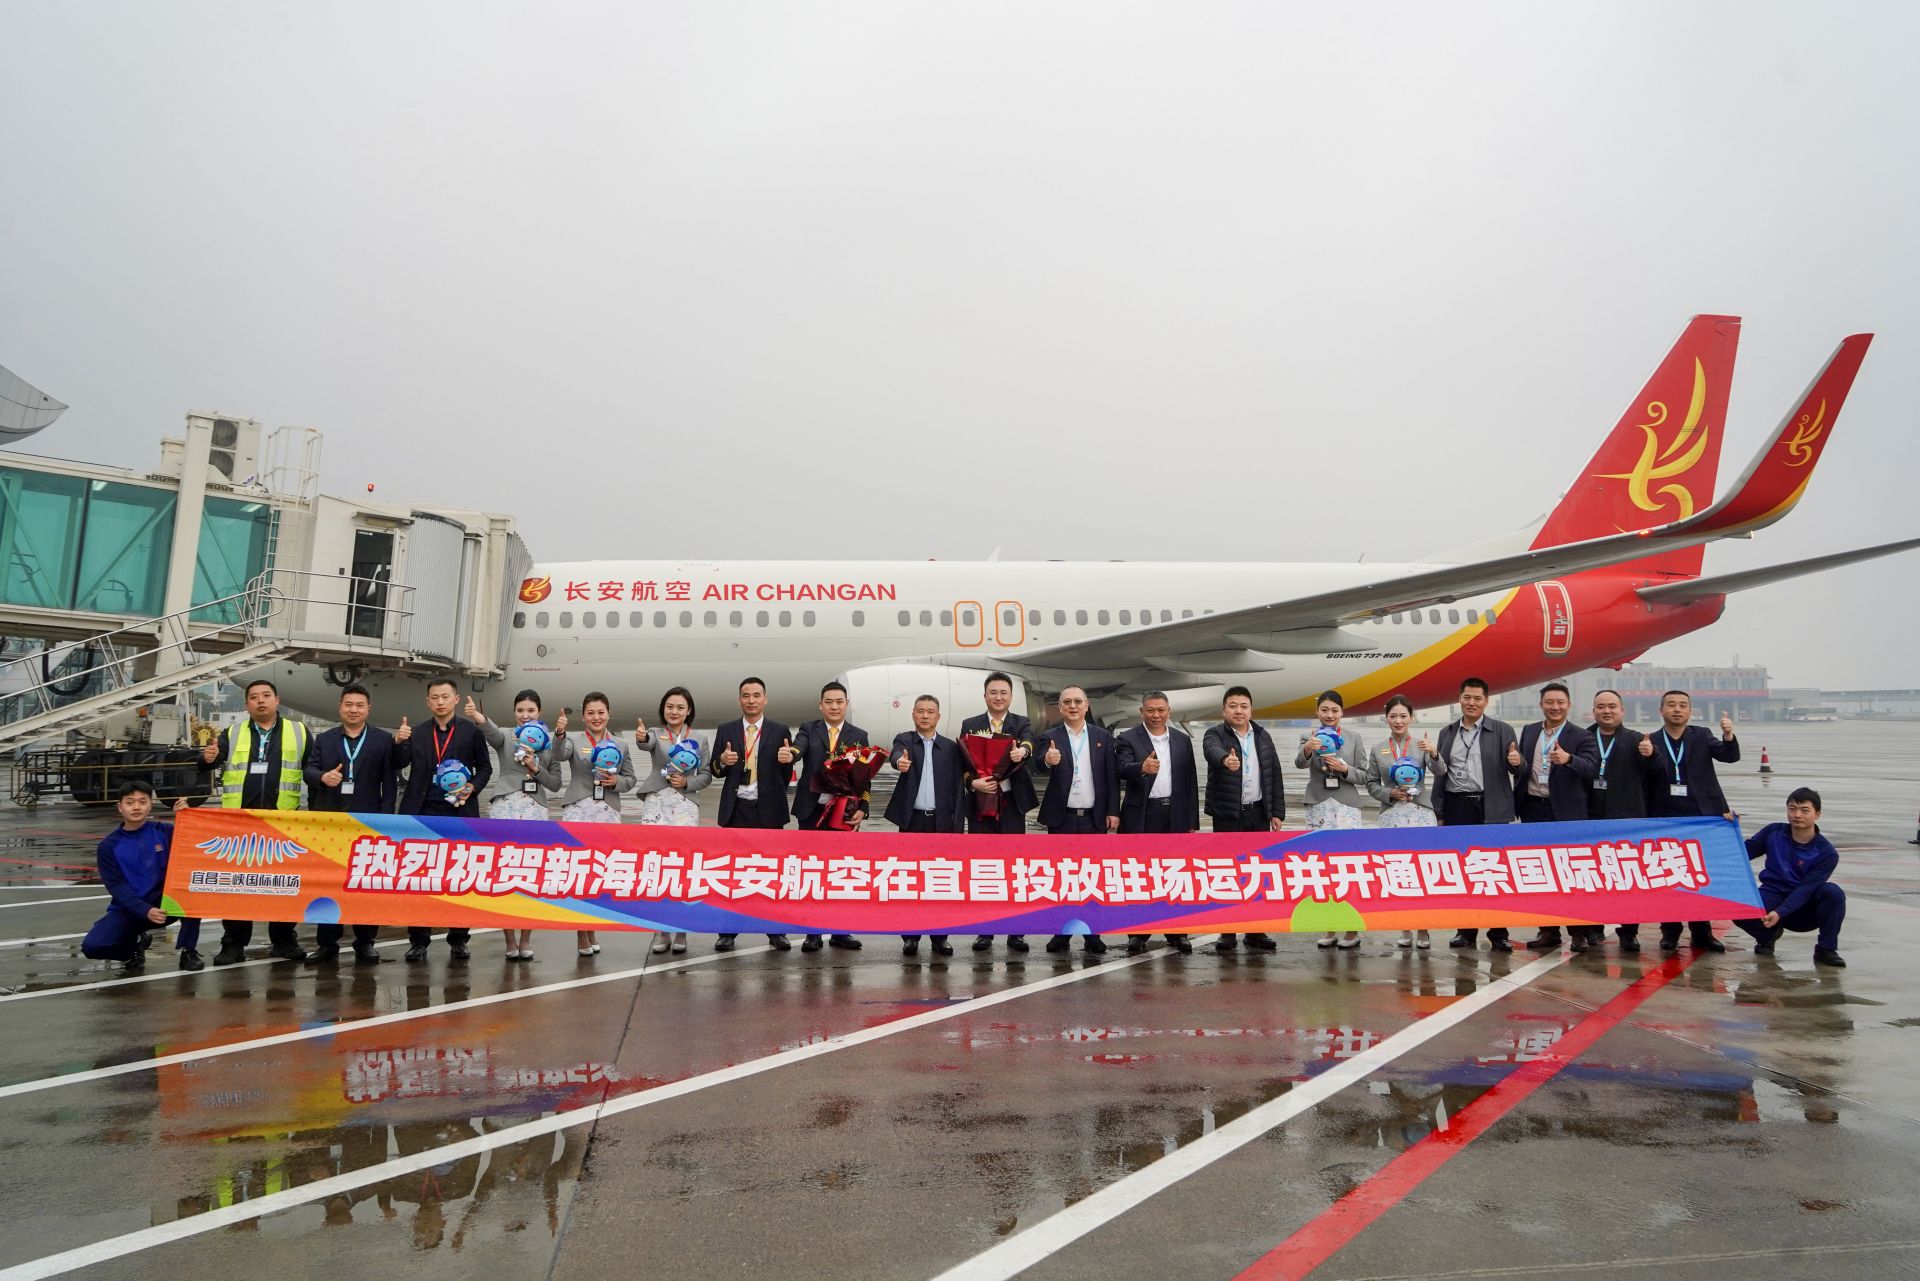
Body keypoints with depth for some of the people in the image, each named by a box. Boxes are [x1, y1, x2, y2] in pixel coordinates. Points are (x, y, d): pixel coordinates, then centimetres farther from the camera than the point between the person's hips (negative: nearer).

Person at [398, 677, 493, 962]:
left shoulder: (471, 731, 3)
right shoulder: (416, 733, 8)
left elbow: (485, 768, 7)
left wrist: (472, 787, -10)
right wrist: (398, 743, -15)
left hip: (459, 811, -1)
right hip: (424, 812, 2)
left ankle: (458, 940, 14)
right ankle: (418, 941, 13)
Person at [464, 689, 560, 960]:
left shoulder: (549, 742, 10)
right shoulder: (504, 738, 4)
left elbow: (555, 783, 8)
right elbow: (490, 730, -22)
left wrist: (535, 768, -10)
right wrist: (477, 717, -44)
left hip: (535, 810, 1)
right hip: (505, 807, -1)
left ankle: (525, 939, 15)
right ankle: (510, 941, 8)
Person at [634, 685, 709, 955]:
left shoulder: (698, 739, 8)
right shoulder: (656, 735, 4)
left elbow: (706, 775, 8)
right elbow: (646, 744, -21)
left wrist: (687, 782, -11)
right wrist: (641, 737, -44)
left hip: (684, 805, 0)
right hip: (656, 803, 0)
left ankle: (680, 931, 9)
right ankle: (660, 929, 11)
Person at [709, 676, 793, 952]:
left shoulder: (780, 731, 2)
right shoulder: (726, 730, 6)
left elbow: (786, 774, 3)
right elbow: (715, 771, 8)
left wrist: (788, 760, -19)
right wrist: (722, 761, -14)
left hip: (768, 810, -1)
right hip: (736, 809, 1)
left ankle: (776, 932, 11)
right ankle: (728, 932, 12)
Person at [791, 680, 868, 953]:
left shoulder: (859, 736, 7)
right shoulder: (809, 729, 4)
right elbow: (799, 747, -18)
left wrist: (862, 809, -8)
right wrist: (790, 754, -42)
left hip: (845, 814, 1)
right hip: (812, 812, -1)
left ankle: (840, 931, 14)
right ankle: (812, 932, 12)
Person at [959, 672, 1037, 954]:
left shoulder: (1022, 723, 4)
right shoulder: (969, 725, 7)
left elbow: (1028, 744, -19)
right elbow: (962, 763, 1)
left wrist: (1022, 750, -43)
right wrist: (973, 782, -19)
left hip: (1012, 804, -1)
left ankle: (1016, 932, 9)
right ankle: (984, 930, 14)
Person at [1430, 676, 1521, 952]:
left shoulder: (1502, 731, 3)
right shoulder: (1447, 733, 12)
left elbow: (1516, 770, 0)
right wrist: (1434, 755, -6)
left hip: (1490, 809, -3)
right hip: (1457, 808, 3)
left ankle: (1498, 933, 7)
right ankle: (1466, 930, 14)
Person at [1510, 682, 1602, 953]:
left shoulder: (1581, 736, -3)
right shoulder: (1529, 732, 11)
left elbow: (1591, 768, -18)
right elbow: (1521, 767, 13)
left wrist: (1568, 759, -37)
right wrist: (1515, 762, -11)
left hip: (1566, 812, -4)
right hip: (1533, 809, 4)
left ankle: (1579, 931, 12)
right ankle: (1548, 930, 17)